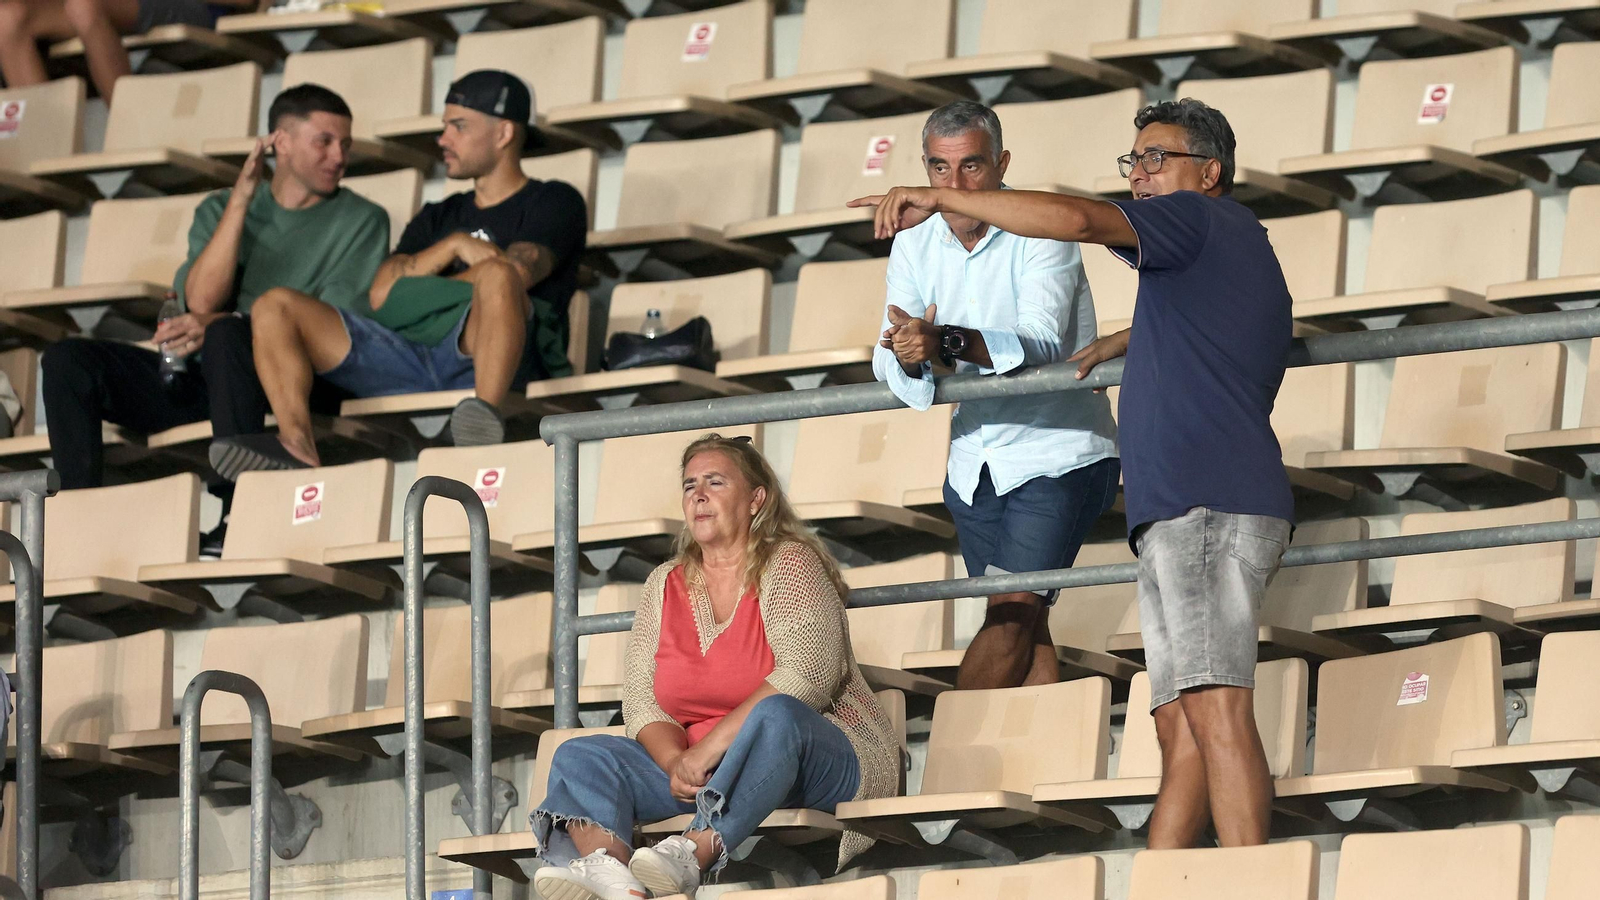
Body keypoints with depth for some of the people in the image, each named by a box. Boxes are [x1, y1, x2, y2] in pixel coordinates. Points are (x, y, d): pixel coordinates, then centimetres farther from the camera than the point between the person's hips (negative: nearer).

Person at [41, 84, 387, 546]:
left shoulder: (361, 221, 10)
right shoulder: (220, 210, 19)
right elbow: (201, 300, 0)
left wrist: (221, 325, -15)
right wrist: (240, 201, -5)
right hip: (201, 381, 4)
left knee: (227, 337, -37)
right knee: (67, 359, -14)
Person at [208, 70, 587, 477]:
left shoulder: (553, 203, 14)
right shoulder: (439, 218, 31)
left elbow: (514, 273, -6)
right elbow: (381, 294, 14)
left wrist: (417, 291, 4)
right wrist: (454, 246, 0)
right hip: (412, 354, 6)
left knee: (496, 276, -38)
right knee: (276, 307, -8)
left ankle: (487, 414, -57)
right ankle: (298, 447, -32)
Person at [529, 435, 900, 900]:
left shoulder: (790, 565, -3)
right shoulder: (664, 586, 14)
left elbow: (806, 676, -18)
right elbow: (641, 698, 7)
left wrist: (710, 748, -24)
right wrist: (676, 763, -16)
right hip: (695, 770, 6)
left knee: (773, 715, -38)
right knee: (579, 757, -13)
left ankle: (690, 856, -56)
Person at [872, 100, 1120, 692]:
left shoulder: (1042, 232, -16)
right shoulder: (914, 246, 0)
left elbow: (1040, 344, -30)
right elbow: (889, 365, -9)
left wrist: (946, 342, -45)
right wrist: (907, 356, -34)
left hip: (1055, 450, -6)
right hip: (975, 461, 6)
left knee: (1011, 612, -16)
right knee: (1025, 629, 8)